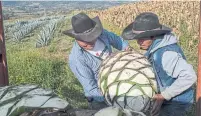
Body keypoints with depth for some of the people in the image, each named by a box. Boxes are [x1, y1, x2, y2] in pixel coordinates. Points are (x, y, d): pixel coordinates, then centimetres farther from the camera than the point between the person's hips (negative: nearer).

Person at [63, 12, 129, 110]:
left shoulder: (101, 33, -15)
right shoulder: (76, 59, -29)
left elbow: (116, 39, 6)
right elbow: (91, 89, -25)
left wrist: (127, 48, -13)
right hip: (100, 97, -5)